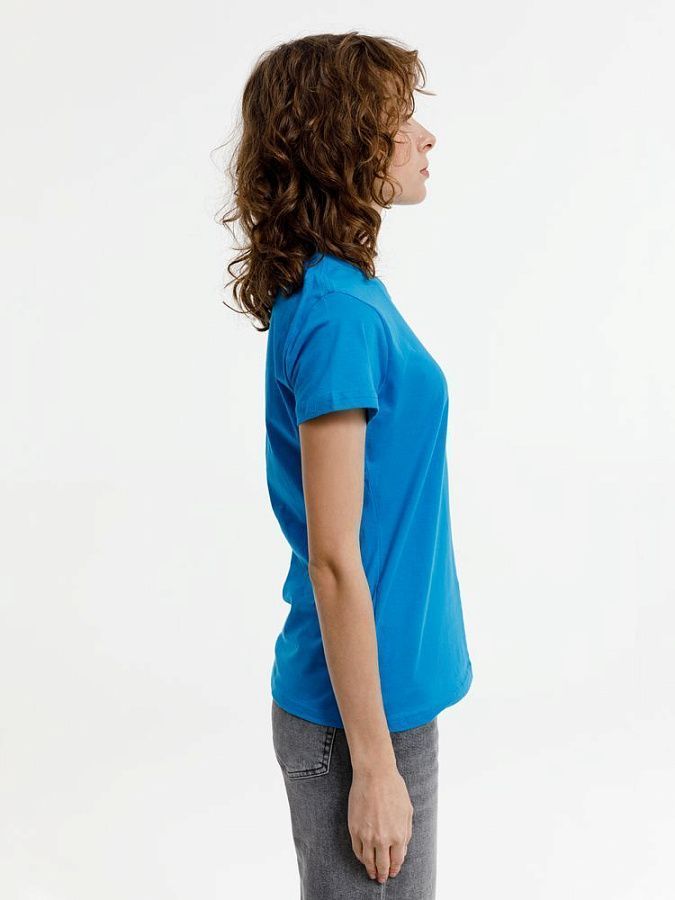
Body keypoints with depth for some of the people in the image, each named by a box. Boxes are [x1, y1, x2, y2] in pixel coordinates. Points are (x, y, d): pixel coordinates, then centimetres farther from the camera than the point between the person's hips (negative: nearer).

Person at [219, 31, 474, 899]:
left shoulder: (344, 290, 5)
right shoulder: (336, 315, -22)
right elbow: (333, 560, -22)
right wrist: (373, 764, -16)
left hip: (379, 685, 8)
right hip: (360, 706, -8)